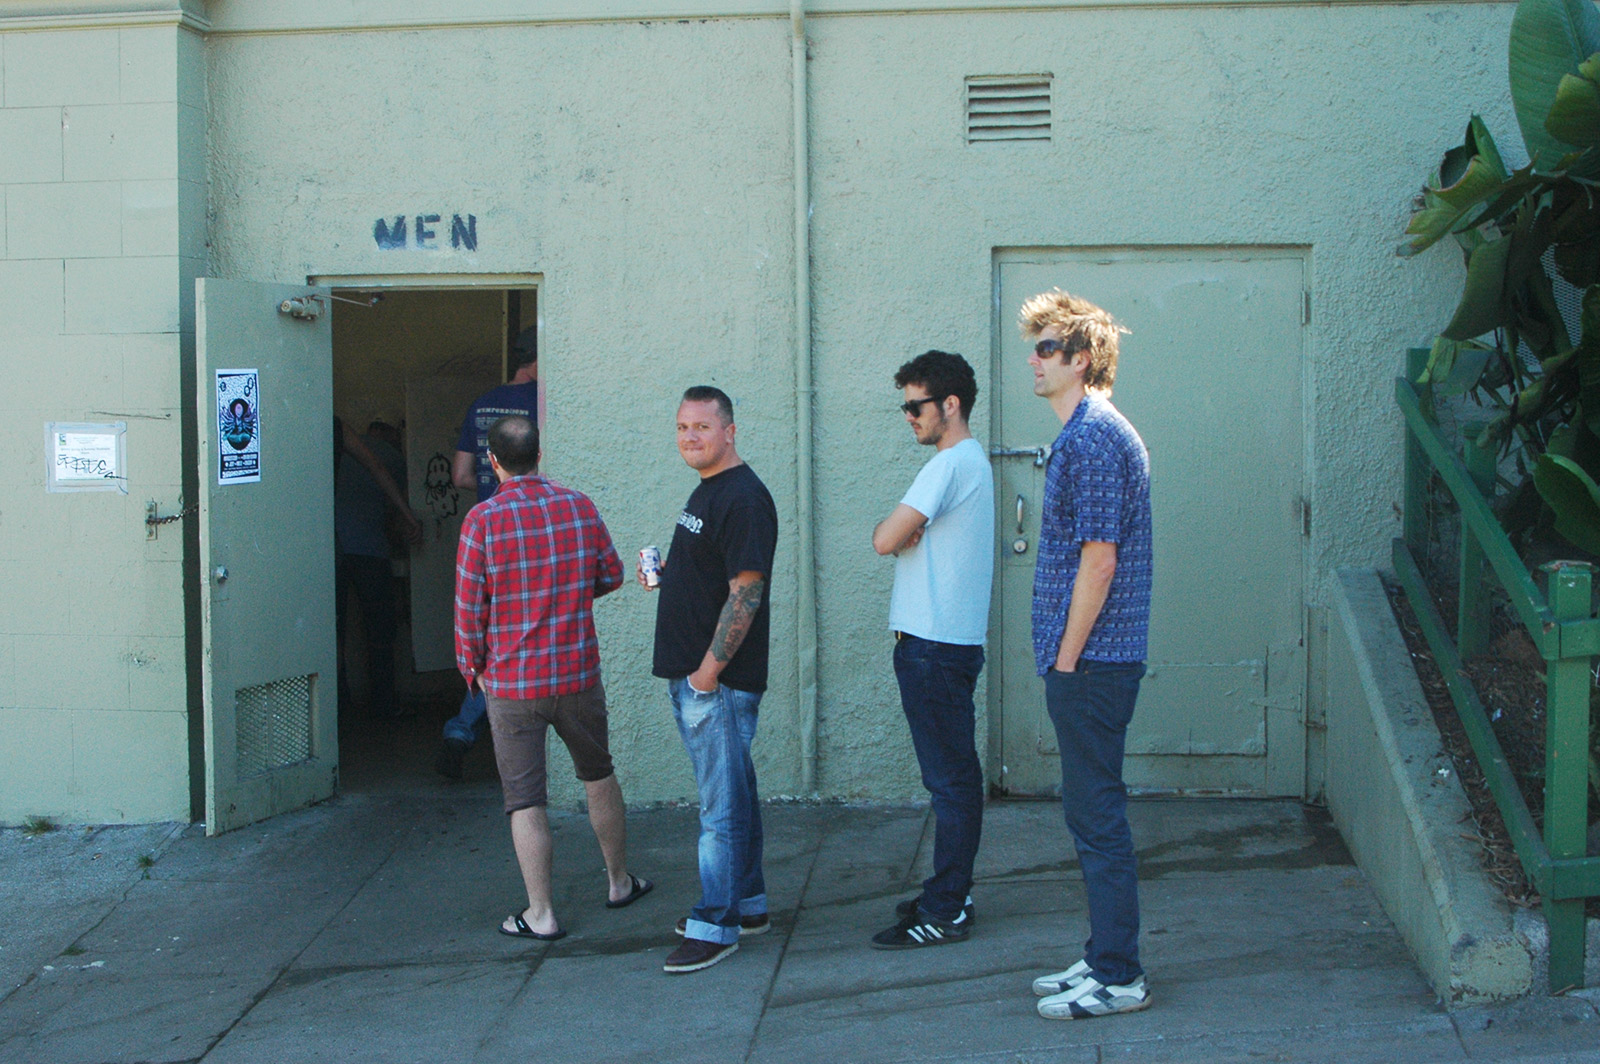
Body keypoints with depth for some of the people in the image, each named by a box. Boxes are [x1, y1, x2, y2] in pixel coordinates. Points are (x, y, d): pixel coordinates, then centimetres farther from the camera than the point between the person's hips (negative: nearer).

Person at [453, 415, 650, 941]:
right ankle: (620, 881, 34)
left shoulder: (483, 519, -13)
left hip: (511, 682, -3)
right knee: (598, 776, 21)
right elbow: (612, 574, 9)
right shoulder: (580, 506, -2)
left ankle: (540, 915, 6)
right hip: (578, 674, 3)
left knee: (525, 799, 4)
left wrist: (473, 667, 5)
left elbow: (470, 605, -10)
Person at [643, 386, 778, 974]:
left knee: (723, 803, -4)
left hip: (719, 680, -10)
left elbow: (746, 590, -21)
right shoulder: (707, 490, 15)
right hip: (692, 675, 10)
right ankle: (747, 903, 28)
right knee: (733, 792, 17)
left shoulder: (744, 498, -16)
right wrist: (666, 573, 8)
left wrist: (709, 668, -20)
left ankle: (715, 925, 1)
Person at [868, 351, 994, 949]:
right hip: (944, 639, 11)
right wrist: (904, 532, -2)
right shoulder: (970, 461, 18)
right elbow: (904, 540, 18)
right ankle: (949, 895, 24)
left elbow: (886, 540, -20)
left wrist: (888, 528, 0)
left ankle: (944, 914, 0)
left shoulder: (952, 464, -15)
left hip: (935, 646, -11)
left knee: (950, 779, -5)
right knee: (952, 776, 15)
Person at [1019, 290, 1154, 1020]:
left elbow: (1099, 559, -21)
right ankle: (1105, 958, 24)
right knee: (1091, 814, 15)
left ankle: (1118, 978, 4)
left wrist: (1066, 658, -16)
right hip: (1095, 659, 10)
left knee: (1097, 816, -4)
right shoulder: (1092, 434, 16)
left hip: (1090, 661, -10)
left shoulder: (1091, 440, -16)